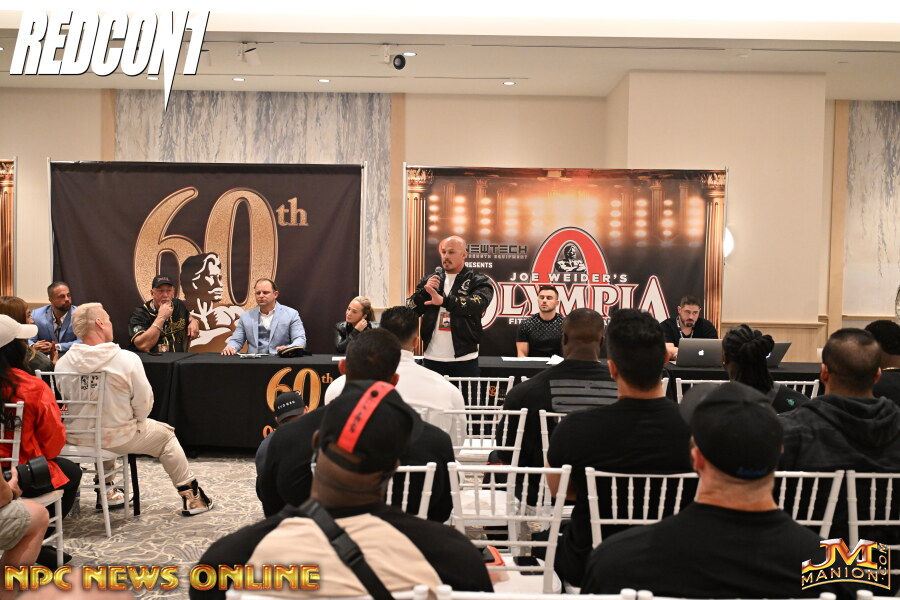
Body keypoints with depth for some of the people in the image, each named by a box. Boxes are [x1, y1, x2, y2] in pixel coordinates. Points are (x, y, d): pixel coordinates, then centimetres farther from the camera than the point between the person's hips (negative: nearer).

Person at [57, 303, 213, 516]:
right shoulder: (127, 359, -20)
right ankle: (191, 495, 25)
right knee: (166, 435, 20)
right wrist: (134, 421, 8)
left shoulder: (64, 362, -10)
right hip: (118, 438, -5)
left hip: (76, 438, 5)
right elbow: (144, 403, -14)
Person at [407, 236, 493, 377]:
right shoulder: (429, 280, 12)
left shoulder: (479, 281, 0)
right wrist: (424, 291, -11)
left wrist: (444, 301, -34)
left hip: (464, 359, -3)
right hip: (432, 358, 3)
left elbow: (477, 304, -20)